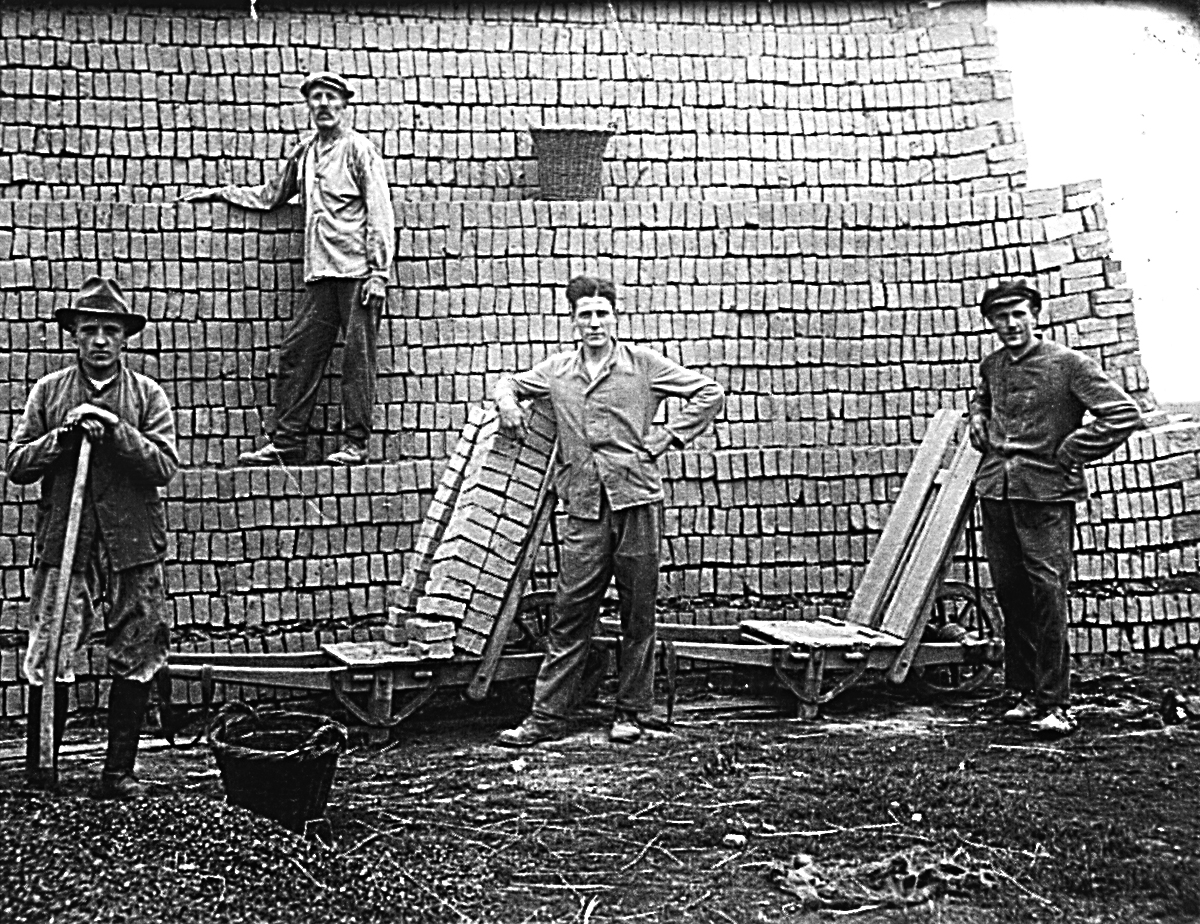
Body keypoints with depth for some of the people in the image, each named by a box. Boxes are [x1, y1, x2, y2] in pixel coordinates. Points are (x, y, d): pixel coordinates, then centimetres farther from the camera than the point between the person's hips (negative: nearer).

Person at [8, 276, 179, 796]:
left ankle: (119, 771, 15)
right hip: (63, 544, 0)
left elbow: (165, 466, -6)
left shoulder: (147, 396, 5)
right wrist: (60, 438, -12)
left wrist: (113, 430, -17)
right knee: (48, 662, 1)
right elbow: (16, 464, 5)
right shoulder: (48, 392, 7)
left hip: (133, 548, 0)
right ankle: (38, 771, 17)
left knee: (134, 665, 4)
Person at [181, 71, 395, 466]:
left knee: (358, 357, -5)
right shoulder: (304, 152, 18)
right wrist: (219, 193, 27)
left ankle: (355, 444, 0)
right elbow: (269, 196, 31)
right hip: (320, 274, 6)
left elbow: (380, 212, -6)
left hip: (357, 271, -6)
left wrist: (379, 272, -14)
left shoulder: (359, 149, 0)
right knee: (297, 353, 2)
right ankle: (286, 442, 6)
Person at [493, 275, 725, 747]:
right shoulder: (557, 370, 12)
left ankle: (632, 712, 17)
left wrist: (668, 437, 0)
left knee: (638, 614, 5)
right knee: (570, 613, 1)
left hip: (637, 499, -2)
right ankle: (546, 716, 5)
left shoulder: (642, 363, 4)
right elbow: (510, 381, 29)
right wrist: (506, 403, 7)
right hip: (584, 508, 2)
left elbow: (709, 392, 6)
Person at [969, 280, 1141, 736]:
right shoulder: (991, 367, 11)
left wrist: (1070, 453, -9)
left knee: (1047, 593, -7)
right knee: (1010, 593, 9)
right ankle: (1022, 693, 19)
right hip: (995, 491, 6)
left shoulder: (1068, 364, -7)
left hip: (1045, 493, -6)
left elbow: (1124, 412, -11)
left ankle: (1055, 704, -1)